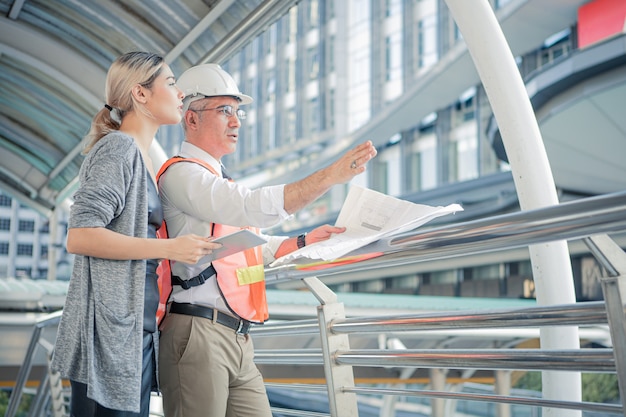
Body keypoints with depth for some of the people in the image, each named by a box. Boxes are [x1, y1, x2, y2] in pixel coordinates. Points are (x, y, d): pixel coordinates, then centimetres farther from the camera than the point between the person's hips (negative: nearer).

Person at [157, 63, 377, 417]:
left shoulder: (218, 182, 25)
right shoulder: (182, 174, -7)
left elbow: (254, 250, 28)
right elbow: (253, 208, -22)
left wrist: (304, 242, 14)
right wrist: (331, 175, -26)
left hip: (238, 340, 9)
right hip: (197, 332, -9)